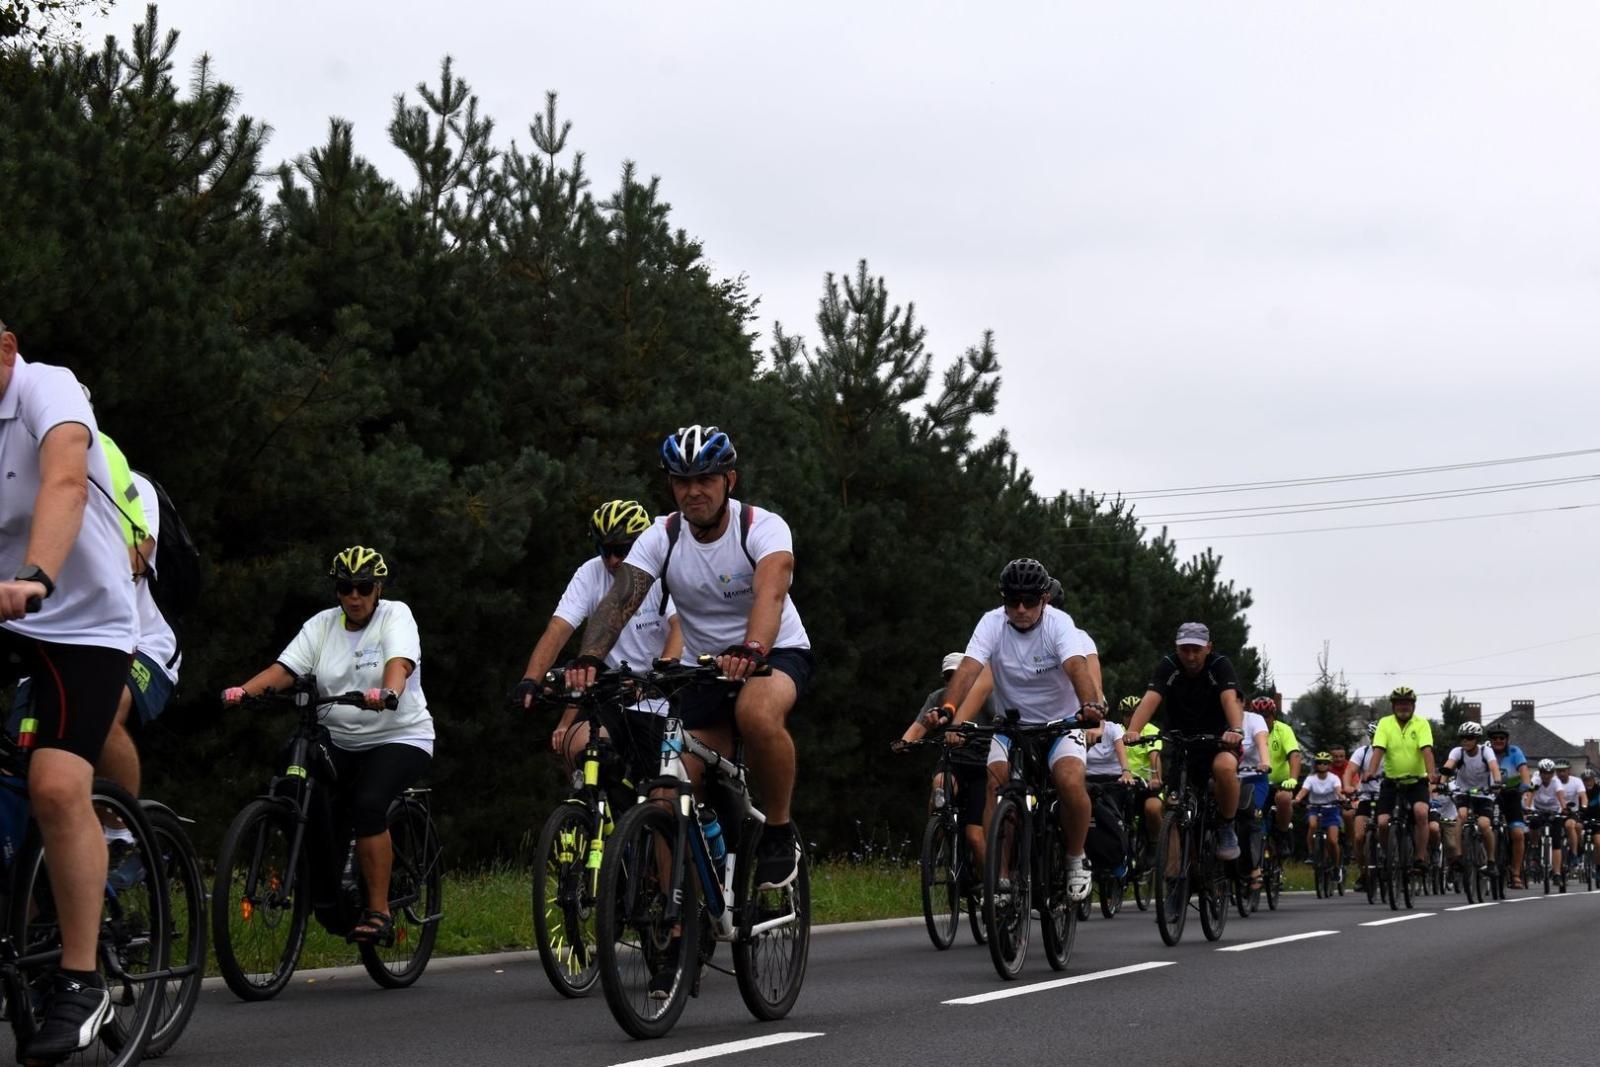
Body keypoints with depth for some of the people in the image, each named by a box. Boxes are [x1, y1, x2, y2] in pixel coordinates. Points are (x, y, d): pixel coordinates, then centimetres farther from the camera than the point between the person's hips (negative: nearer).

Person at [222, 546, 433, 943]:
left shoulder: (395, 616, -5)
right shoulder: (322, 625, 6)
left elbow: (400, 663, -25)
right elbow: (285, 668, -7)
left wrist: (388, 692, -47)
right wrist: (244, 690, -26)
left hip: (400, 737, -5)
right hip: (340, 741, 5)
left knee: (368, 804, -28)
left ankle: (379, 911, -22)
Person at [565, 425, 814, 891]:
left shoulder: (763, 528, -20)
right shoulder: (660, 538, -11)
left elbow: (770, 591, -39)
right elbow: (620, 599, -24)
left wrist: (750, 651, -59)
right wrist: (588, 658, -44)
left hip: (776, 653, -4)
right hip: (703, 664, 4)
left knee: (758, 713, -38)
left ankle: (780, 831, -17)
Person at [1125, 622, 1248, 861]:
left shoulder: (1219, 666, -11)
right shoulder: (1168, 667, -8)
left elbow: (1230, 699, -28)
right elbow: (1150, 699, -24)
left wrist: (1236, 730, -50)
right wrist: (1132, 731, -43)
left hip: (1215, 742, -2)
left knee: (1225, 767, -35)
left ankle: (1227, 830, -15)